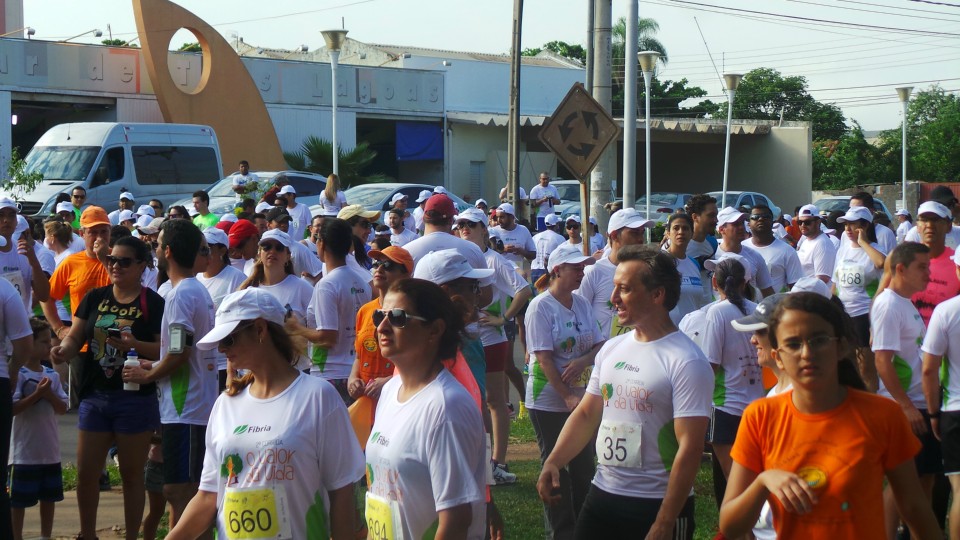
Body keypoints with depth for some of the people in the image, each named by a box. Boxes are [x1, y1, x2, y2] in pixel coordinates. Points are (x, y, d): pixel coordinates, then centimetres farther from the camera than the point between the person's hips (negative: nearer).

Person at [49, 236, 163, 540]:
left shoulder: (153, 303, -6)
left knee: (131, 474, 6)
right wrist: (63, 349, -16)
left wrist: (135, 345, -25)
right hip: (94, 397, 4)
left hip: (135, 398, -4)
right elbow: (75, 336, 5)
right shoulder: (95, 298, 8)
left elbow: (165, 349, -9)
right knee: (85, 474, 8)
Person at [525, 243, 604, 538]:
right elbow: (544, 358, -17)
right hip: (549, 401, -6)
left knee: (584, 465, 11)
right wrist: (568, 397, -22)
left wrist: (583, 361, -17)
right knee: (556, 469, 4)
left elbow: (599, 345, 6)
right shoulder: (541, 306, -12)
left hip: (582, 398, 6)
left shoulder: (582, 304, 6)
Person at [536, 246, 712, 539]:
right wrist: (553, 462, -3)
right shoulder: (611, 349, 6)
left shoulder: (686, 362, -15)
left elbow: (689, 448, -17)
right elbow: (586, 414, 13)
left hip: (657, 504, -6)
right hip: (601, 494, 6)